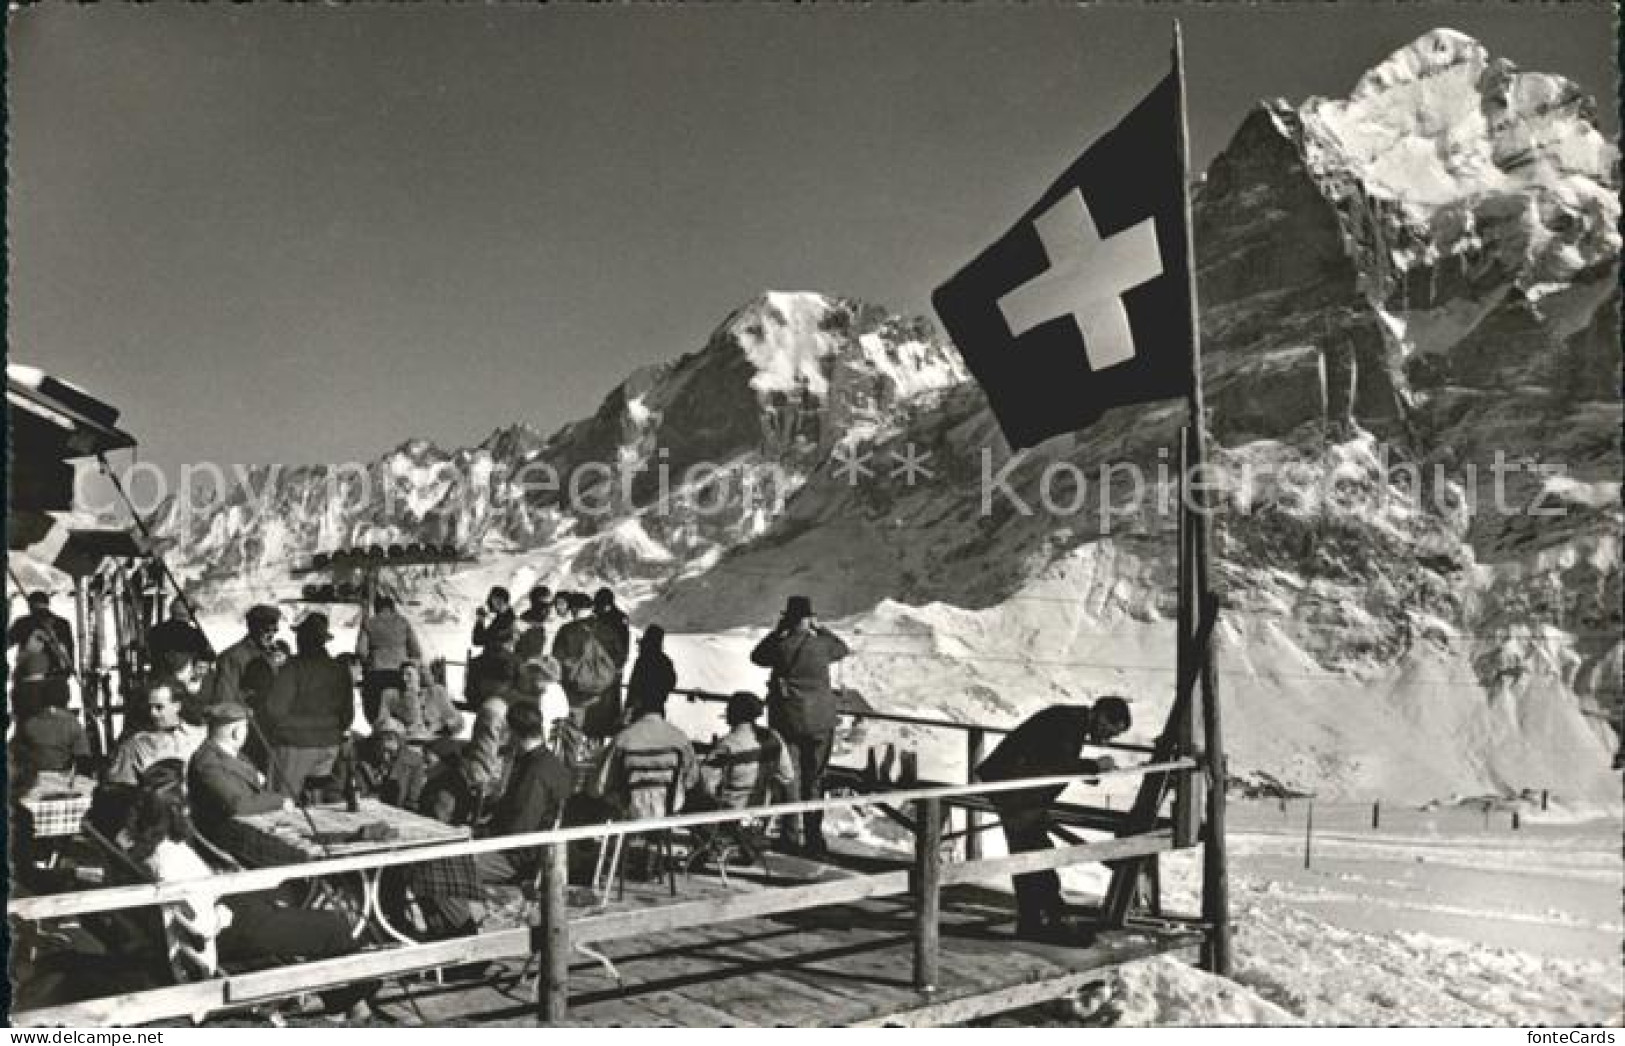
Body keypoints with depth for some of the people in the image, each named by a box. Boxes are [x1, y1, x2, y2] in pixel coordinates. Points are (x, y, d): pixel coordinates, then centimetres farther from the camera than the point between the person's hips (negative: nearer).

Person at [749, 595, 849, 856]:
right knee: (814, 781, 10)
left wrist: (778, 630, 11)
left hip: (786, 722, 0)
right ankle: (813, 836, 15)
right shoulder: (821, 645, -10)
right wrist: (820, 628, 15)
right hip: (820, 723, 0)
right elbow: (843, 649, 13)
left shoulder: (780, 647, -10)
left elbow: (756, 656, 11)